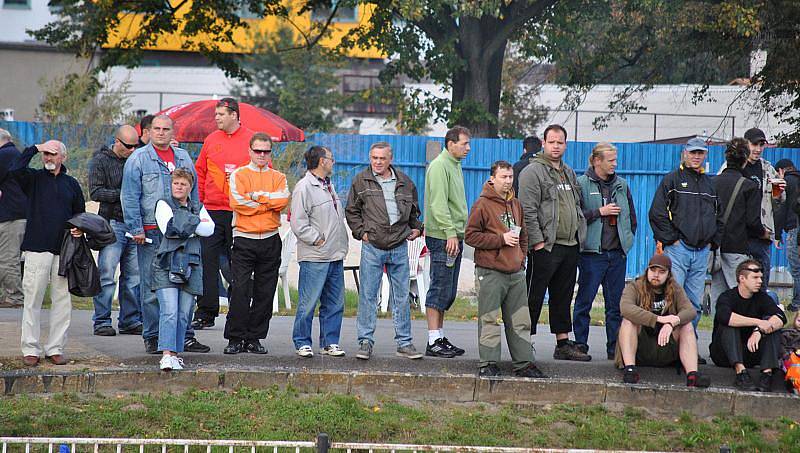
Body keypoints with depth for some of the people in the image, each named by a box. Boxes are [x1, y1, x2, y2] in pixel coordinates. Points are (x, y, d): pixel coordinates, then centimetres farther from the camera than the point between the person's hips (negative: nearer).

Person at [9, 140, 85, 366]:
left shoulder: (71, 184, 15)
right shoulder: (34, 178, 6)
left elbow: (80, 214, 22)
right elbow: (15, 170, -15)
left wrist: (79, 229, 2)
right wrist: (34, 149, -9)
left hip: (64, 250, 3)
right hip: (37, 247, -3)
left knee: (62, 300, 2)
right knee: (33, 299, -3)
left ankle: (55, 348, 9)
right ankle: (31, 349, 3)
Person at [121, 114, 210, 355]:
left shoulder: (184, 158, 14)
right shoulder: (138, 159, 0)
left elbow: (193, 193, 20)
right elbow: (129, 197, -4)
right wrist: (136, 229, -11)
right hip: (151, 233, -4)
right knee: (151, 287, -1)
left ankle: (185, 336, 10)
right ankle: (153, 337, 5)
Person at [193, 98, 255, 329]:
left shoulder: (251, 140, 0)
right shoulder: (211, 140, 10)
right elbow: (200, 172, 13)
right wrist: (197, 200, 5)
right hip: (212, 209, 3)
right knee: (208, 259, -1)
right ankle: (206, 313, 4)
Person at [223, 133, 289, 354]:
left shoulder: (278, 177, 12)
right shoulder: (238, 175, 5)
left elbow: (283, 200, -6)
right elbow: (238, 202, -11)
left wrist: (257, 196, -9)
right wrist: (269, 203, -6)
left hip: (271, 242, 3)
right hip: (244, 240, -3)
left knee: (265, 293, 3)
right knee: (239, 290, -8)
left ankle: (255, 338, 10)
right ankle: (235, 338, -3)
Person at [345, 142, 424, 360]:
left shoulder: (405, 182, 10)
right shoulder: (361, 181, 3)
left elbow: (413, 211, 24)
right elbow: (351, 211, 9)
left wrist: (416, 228, 9)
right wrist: (361, 232, -2)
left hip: (399, 247, 2)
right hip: (372, 247, -2)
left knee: (402, 297, 6)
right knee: (368, 296, -2)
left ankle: (404, 342, 13)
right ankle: (365, 342, 5)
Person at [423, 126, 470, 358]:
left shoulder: (455, 165, 18)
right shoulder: (439, 166, -12)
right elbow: (439, 204, -19)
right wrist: (450, 233, -23)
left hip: (454, 237, 9)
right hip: (442, 237, -9)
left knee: (448, 293, 12)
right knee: (440, 290, -7)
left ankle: (440, 337, 19)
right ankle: (434, 342, -5)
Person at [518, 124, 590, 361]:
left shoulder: (569, 173, 18)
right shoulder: (533, 172, -7)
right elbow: (528, 211, -13)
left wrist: (578, 234, 14)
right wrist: (538, 241, -17)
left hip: (570, 246, 8)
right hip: (545, 246, -8)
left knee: (563, 297, 13)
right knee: (534, 297, -5)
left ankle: (563, 343, 18)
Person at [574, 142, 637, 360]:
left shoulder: (622, 185, 13)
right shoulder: (582, 184, -3)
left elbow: (632, 216, 23)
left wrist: (627, 238, 13)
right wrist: (599, 212, -12)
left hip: (617, 252, 5)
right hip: (592, 252, -5)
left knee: (616, 303, 5)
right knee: (584, 301, -1)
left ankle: (615, 348, 9)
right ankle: (580, 344, 6)